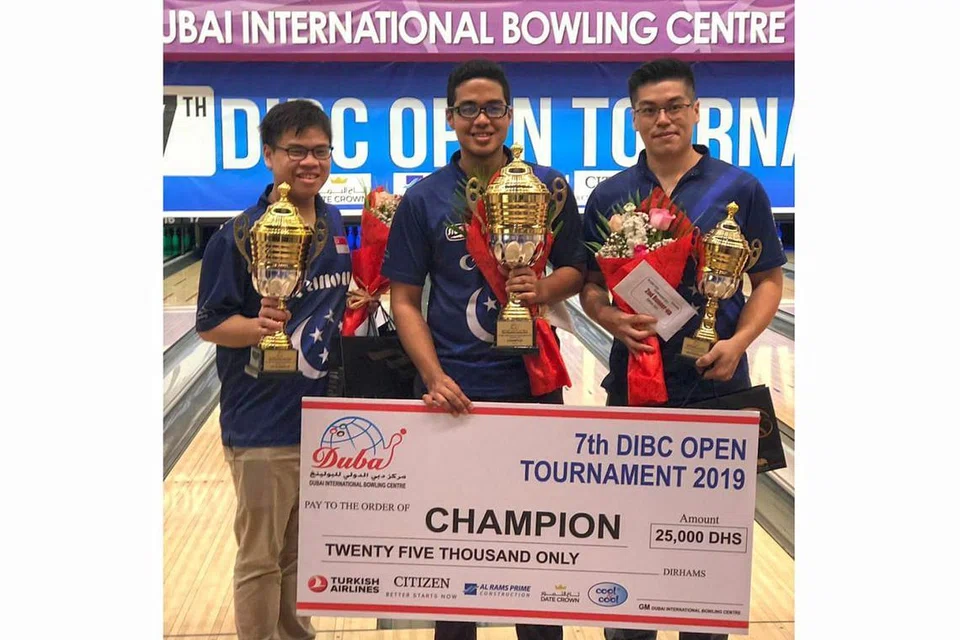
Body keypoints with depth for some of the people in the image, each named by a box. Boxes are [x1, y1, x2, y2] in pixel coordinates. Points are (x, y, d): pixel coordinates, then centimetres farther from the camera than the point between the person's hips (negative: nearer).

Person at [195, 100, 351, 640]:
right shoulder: (240, 236, -14)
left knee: (302, 551, 21)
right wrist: (258, 326, -29)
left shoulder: (338, 226, 5)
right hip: (264, 426, -6)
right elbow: (211, 325, -12)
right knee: (261, 558, 8)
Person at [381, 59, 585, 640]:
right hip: (454, 394, -1)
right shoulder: (424, 200, -1)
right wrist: (434, 377, -13)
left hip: (533, 385, 1)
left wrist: (546, 288, -16)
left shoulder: (548, 187, 2)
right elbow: (405, 300, -1)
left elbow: (577, 271, 7)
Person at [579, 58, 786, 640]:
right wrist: (611, 319, -16)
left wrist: (738, 342, -15)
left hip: (717, 385, -1)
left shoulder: (740, 190, -2)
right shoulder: (609, 198, 2)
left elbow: (769, 281, 1)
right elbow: (590, 285, 6)